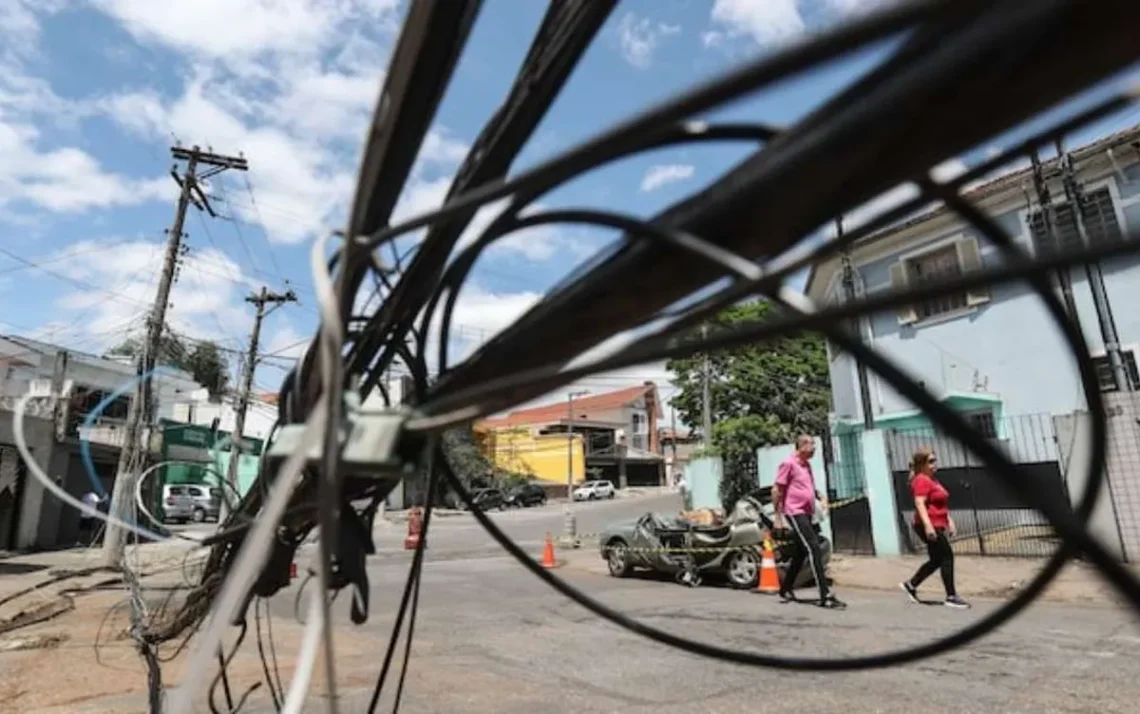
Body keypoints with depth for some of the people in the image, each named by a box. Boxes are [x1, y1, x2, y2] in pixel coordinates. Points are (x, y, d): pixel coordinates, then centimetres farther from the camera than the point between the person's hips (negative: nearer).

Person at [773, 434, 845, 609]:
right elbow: (776, 490, -12)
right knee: (814, 550, -13)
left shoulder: (807, 465, 15)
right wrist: (778, 516, -13)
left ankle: (786, 590, 27)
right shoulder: (789, 463, -11)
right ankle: (826, 596, -12)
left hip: (806, 514, 9)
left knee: (801, 553, 14)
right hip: (795, 513, -9)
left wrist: (822, 497, 6)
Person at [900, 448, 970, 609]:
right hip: (929, 527, -10)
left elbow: (941, 504, 24)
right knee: (947, 557, -6)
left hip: (937, 526, 10)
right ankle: (951, 597, 3)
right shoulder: (921, 481, -14)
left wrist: (949, 521, 20)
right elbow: (919, 504, -24)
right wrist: (928, 525, -31)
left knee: (936, 560, 13)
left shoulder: (933, 479, 18)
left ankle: (910, 585, 22)